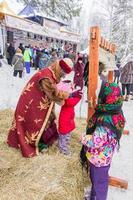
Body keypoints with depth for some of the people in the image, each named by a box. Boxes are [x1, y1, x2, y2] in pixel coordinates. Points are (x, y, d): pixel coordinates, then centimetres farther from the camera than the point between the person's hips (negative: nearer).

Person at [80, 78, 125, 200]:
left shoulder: (105, 121, -37)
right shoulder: (116, 113, -8)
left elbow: (95, 142, -33)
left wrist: (83, 138, -15)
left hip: (99, 158, -9)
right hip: (105, 156, 9)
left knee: (99, 180, 17)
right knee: (96, 177, 31)